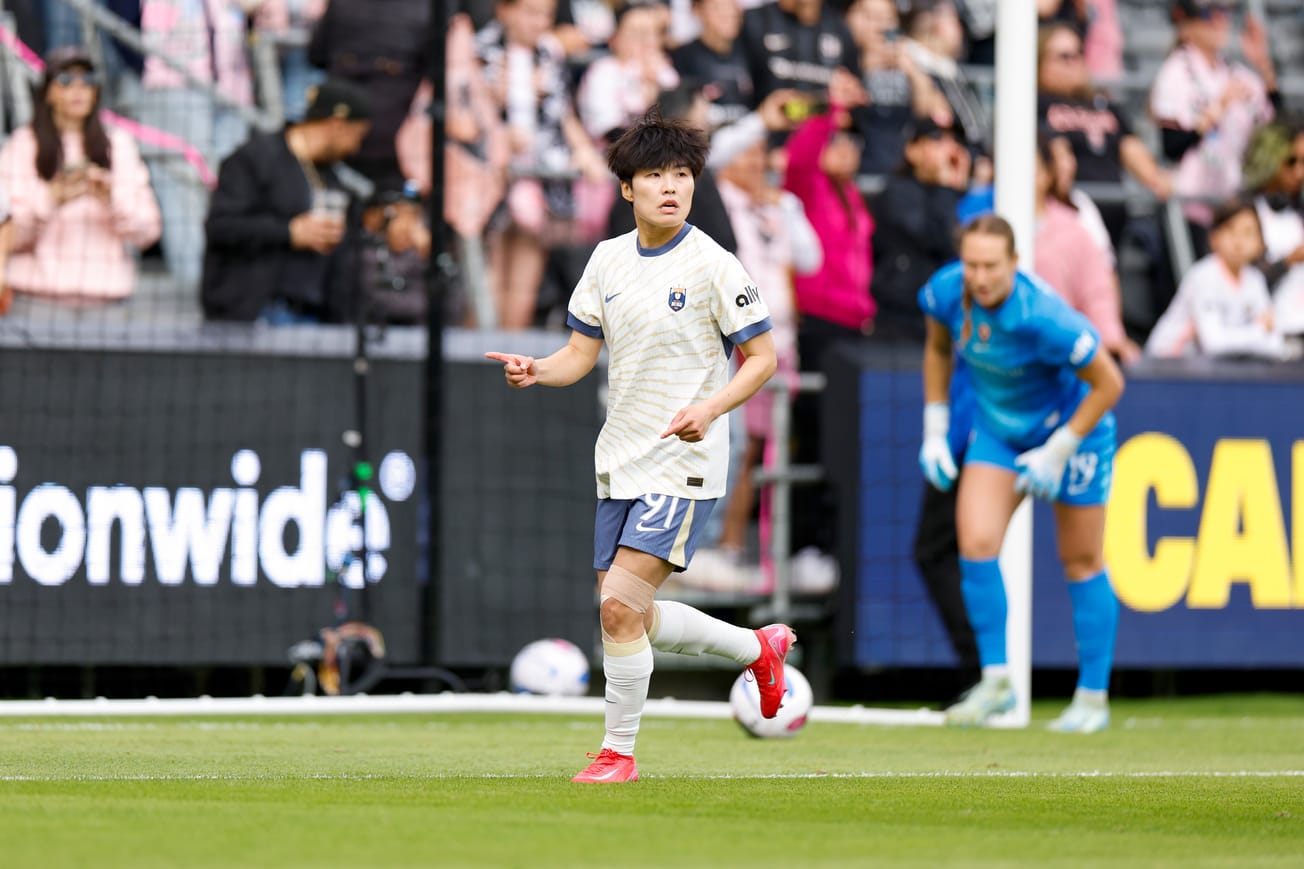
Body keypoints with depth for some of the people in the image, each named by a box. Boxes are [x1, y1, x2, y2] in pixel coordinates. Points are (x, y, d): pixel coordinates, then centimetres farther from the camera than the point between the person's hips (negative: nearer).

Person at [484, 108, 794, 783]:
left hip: (683, 466, -7)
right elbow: (580, 354, 10)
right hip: (621, 463, 7)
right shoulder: (608, 259, 7)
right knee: (626, 617, 10)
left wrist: (709, 408, -23)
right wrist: (535, 371, -11)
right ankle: (759, 648, 32)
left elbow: (762, 357, -6)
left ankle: (618, 750, -2)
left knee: (620, 603, -16)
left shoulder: (713, 266, -10)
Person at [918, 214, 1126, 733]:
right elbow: (938, 349, 6)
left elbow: (1108, 383, -23)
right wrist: (935, 430, 3)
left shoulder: (1043, 318, -34)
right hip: (997, 431, 4)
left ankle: (1093, 698, 16)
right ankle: (995, 680, -4)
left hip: (1072, 426, -4)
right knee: (976, 544, -15)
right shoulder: (946, 291, -18)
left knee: (1081, 563, 4)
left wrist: (1057, 451, -20)